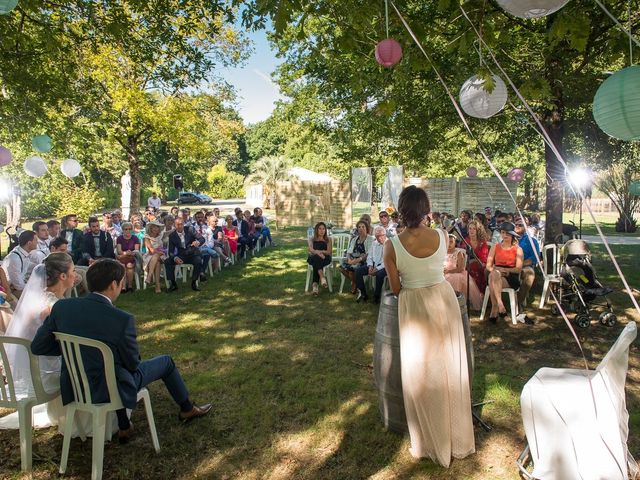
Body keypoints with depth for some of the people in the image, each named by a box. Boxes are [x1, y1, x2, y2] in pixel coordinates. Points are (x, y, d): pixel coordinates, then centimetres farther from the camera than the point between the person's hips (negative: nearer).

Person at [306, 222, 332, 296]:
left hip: (325, 259, 0)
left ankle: (315, 284, -47)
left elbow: (329, 252, 3)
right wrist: (318, 252, -29)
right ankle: (322, 277, -58)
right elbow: (311, 250, -5)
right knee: (316, 258, -39)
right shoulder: (311, 239, 16)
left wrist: (320, 251, -18)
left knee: (316, 263, -37)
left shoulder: (328, 239, 16)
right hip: (313, 258, 0)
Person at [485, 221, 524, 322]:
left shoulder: (518, 249, 8)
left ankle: (494, 310, -28)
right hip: (496, 276, 2)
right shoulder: (495, 247, 15)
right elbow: (488, 266, 8)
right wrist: (495, 270, -15)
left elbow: (519, 268, -2)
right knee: (494, 274, -37)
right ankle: (500, 305, -40)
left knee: (493, 282, -33)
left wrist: (504, 270, -17)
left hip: (511, 278, -2)